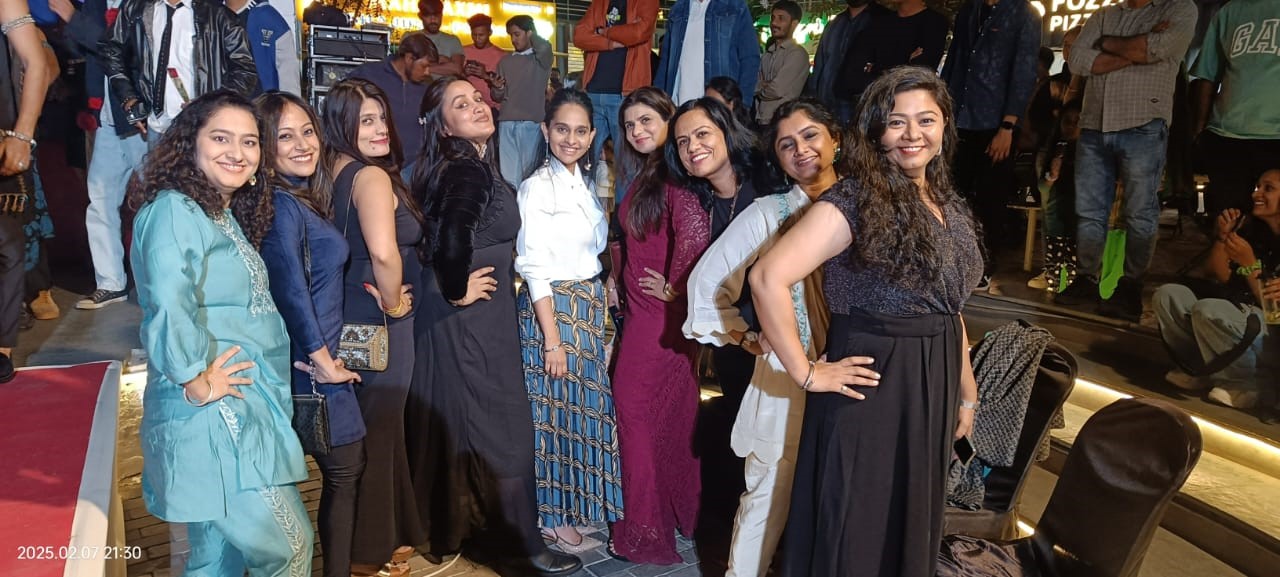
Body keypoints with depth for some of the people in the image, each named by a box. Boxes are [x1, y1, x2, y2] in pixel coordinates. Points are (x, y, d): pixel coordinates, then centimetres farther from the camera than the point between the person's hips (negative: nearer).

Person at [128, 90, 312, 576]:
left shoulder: (227, 216, 16)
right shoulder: (174, 210, -13)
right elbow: (171, 302, -30)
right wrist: (196, 382, -21)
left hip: (247, 409, 9)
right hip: (214, 417, -9)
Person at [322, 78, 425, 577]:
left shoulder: (335, 172, 7)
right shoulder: (373, 176, -19)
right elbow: (383, 253, -34)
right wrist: (394, 302, -17)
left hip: (353, 315, 9)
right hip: (378, 323, -9)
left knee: (370, 428, 20)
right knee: (379, 432, 5)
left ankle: (383, 537, 36)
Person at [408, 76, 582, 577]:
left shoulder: (462, 167, 10)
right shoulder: (470, 171, -19)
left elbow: (441, 235, 20)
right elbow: (454, 235, -37)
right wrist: (458, 291, -23)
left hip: (466, 319, 9)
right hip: (475, 318, -9)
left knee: (458, 421, 18)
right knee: (502, 427, 2)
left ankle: (451, 526, 34)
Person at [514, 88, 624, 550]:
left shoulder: (585, 182, 10)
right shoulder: (538, 186, -13)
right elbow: (534, 268, -16)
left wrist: (598, 299, 11)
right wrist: (552, 339, -18)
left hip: (589, 306, 7)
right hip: (551, 306, -7)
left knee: (585, 405, 13)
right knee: (554, 412, 3)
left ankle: (575, 503, 30)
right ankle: (550, 514, 19)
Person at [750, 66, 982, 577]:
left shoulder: (949, 206, 9)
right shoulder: (853, 201, -15)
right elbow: (767, 278, -26)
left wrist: (966, 391, 18)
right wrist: (806, 374, -21)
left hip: (934, 390, 7)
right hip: (871, 389, -7)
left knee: (913, 529, 20)